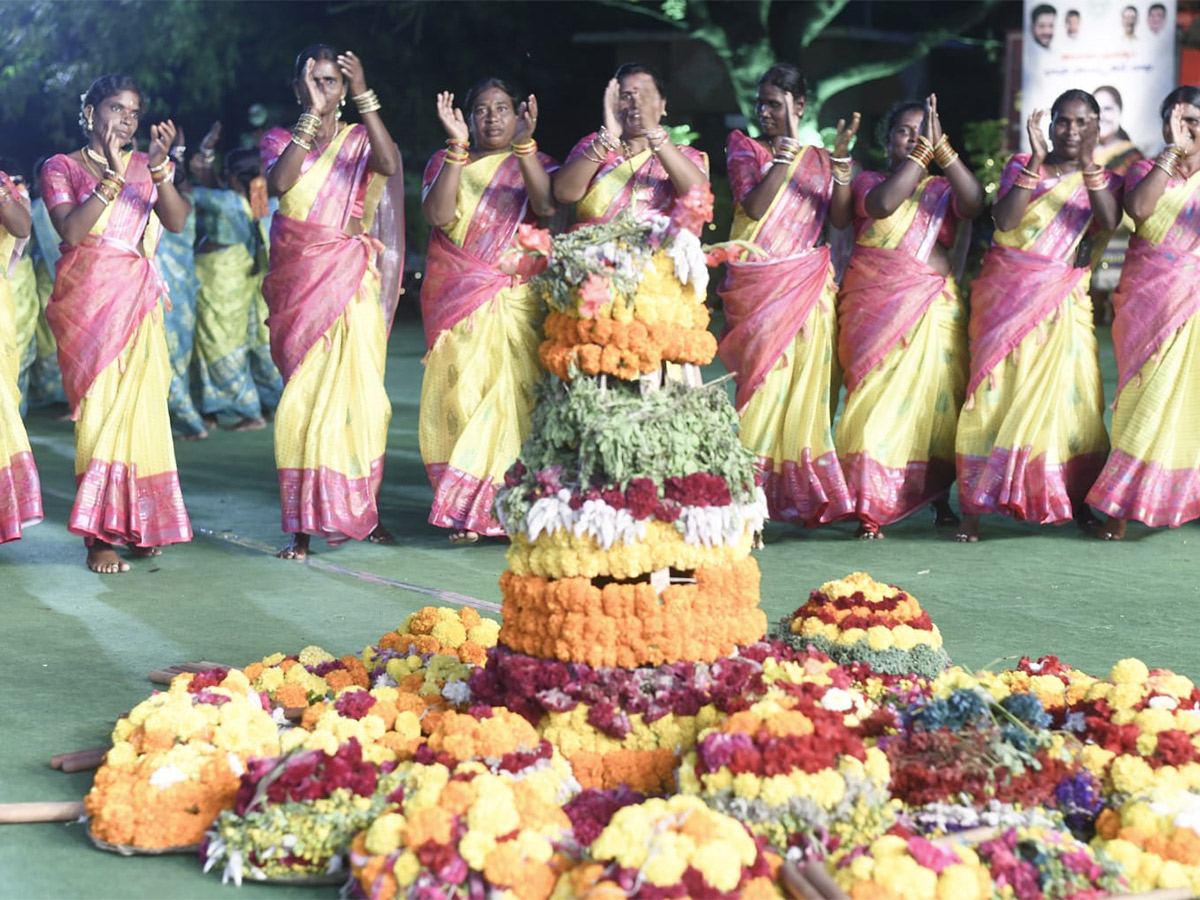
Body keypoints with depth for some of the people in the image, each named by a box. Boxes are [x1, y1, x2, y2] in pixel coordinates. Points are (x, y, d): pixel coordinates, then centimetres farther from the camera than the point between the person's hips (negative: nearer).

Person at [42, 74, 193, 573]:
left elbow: (176, 220, -4)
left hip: (139, 301, 3)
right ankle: (99, 537, -8)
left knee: (140, 406, -1)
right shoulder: (61, 167, 5)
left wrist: (159, 166, -18)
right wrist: (112, 175, -18)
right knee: (101, 406, -9)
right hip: (88, 301, -3)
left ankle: (135, 524, 9)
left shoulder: (145, 165, 13)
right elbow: (71, 230, -12)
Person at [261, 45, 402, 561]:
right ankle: (304, 526, 1)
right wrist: (312, 113, -17)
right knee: (304, 397, -2)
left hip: (351, 282, 0)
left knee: (356, 393, -2)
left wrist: (364, 95, -20)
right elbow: (279, 182, -14)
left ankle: (363, 510, 12)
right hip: (298, 282, 0)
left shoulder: (360, 141, 7)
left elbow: (388, 164, -17)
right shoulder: (281, 141, 8)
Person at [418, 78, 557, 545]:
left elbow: (547, 205, -12)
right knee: (459, 396, -5)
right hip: (456, 297, 1)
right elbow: (438, 215, -8)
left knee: (513, 395, -11)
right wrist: (457, 147, -13)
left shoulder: (534, 164, 11)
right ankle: (464, 511, 1)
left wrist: (524, 144, -21)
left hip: (516, 299, -1)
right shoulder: (445, 162, 13)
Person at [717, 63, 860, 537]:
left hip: (810, 285, 3)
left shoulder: (818, 159, 14)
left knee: (809, 390, 2)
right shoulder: (743, 146, 6)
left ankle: (805, 498, 10)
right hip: (758, 285, -3)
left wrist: (841, 158, -8)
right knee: (764, 386, -9)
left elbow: (841, 218, 0)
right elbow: (754, 206, -12)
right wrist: (789, 147, -14)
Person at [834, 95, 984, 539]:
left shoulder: (943, 189, 14)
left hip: (935, 307, 2)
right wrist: (921, 151, -16)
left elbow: (974, 204, -10)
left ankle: (940, 500, 12)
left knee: (938, 399, 0)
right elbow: (883, 203, -18)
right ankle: (870, 508, -8)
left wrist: (941, 147, -17)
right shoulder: (868, 181, 7)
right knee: (879, 396, -9)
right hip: (877, 308, -2)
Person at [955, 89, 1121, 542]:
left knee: (1073, 394, -6)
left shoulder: (1103, 180, 8)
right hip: (1008, 295, -1)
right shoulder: (1021, 166, 5)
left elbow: (1109, 221, -14)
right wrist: (1037, 159, -15)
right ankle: (972, 507, -7)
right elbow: (1005, 220, -12)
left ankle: (1078, 501, 4)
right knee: (998, 391, -6)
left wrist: (1087, 162, -20)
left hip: (1064, 301, 1)